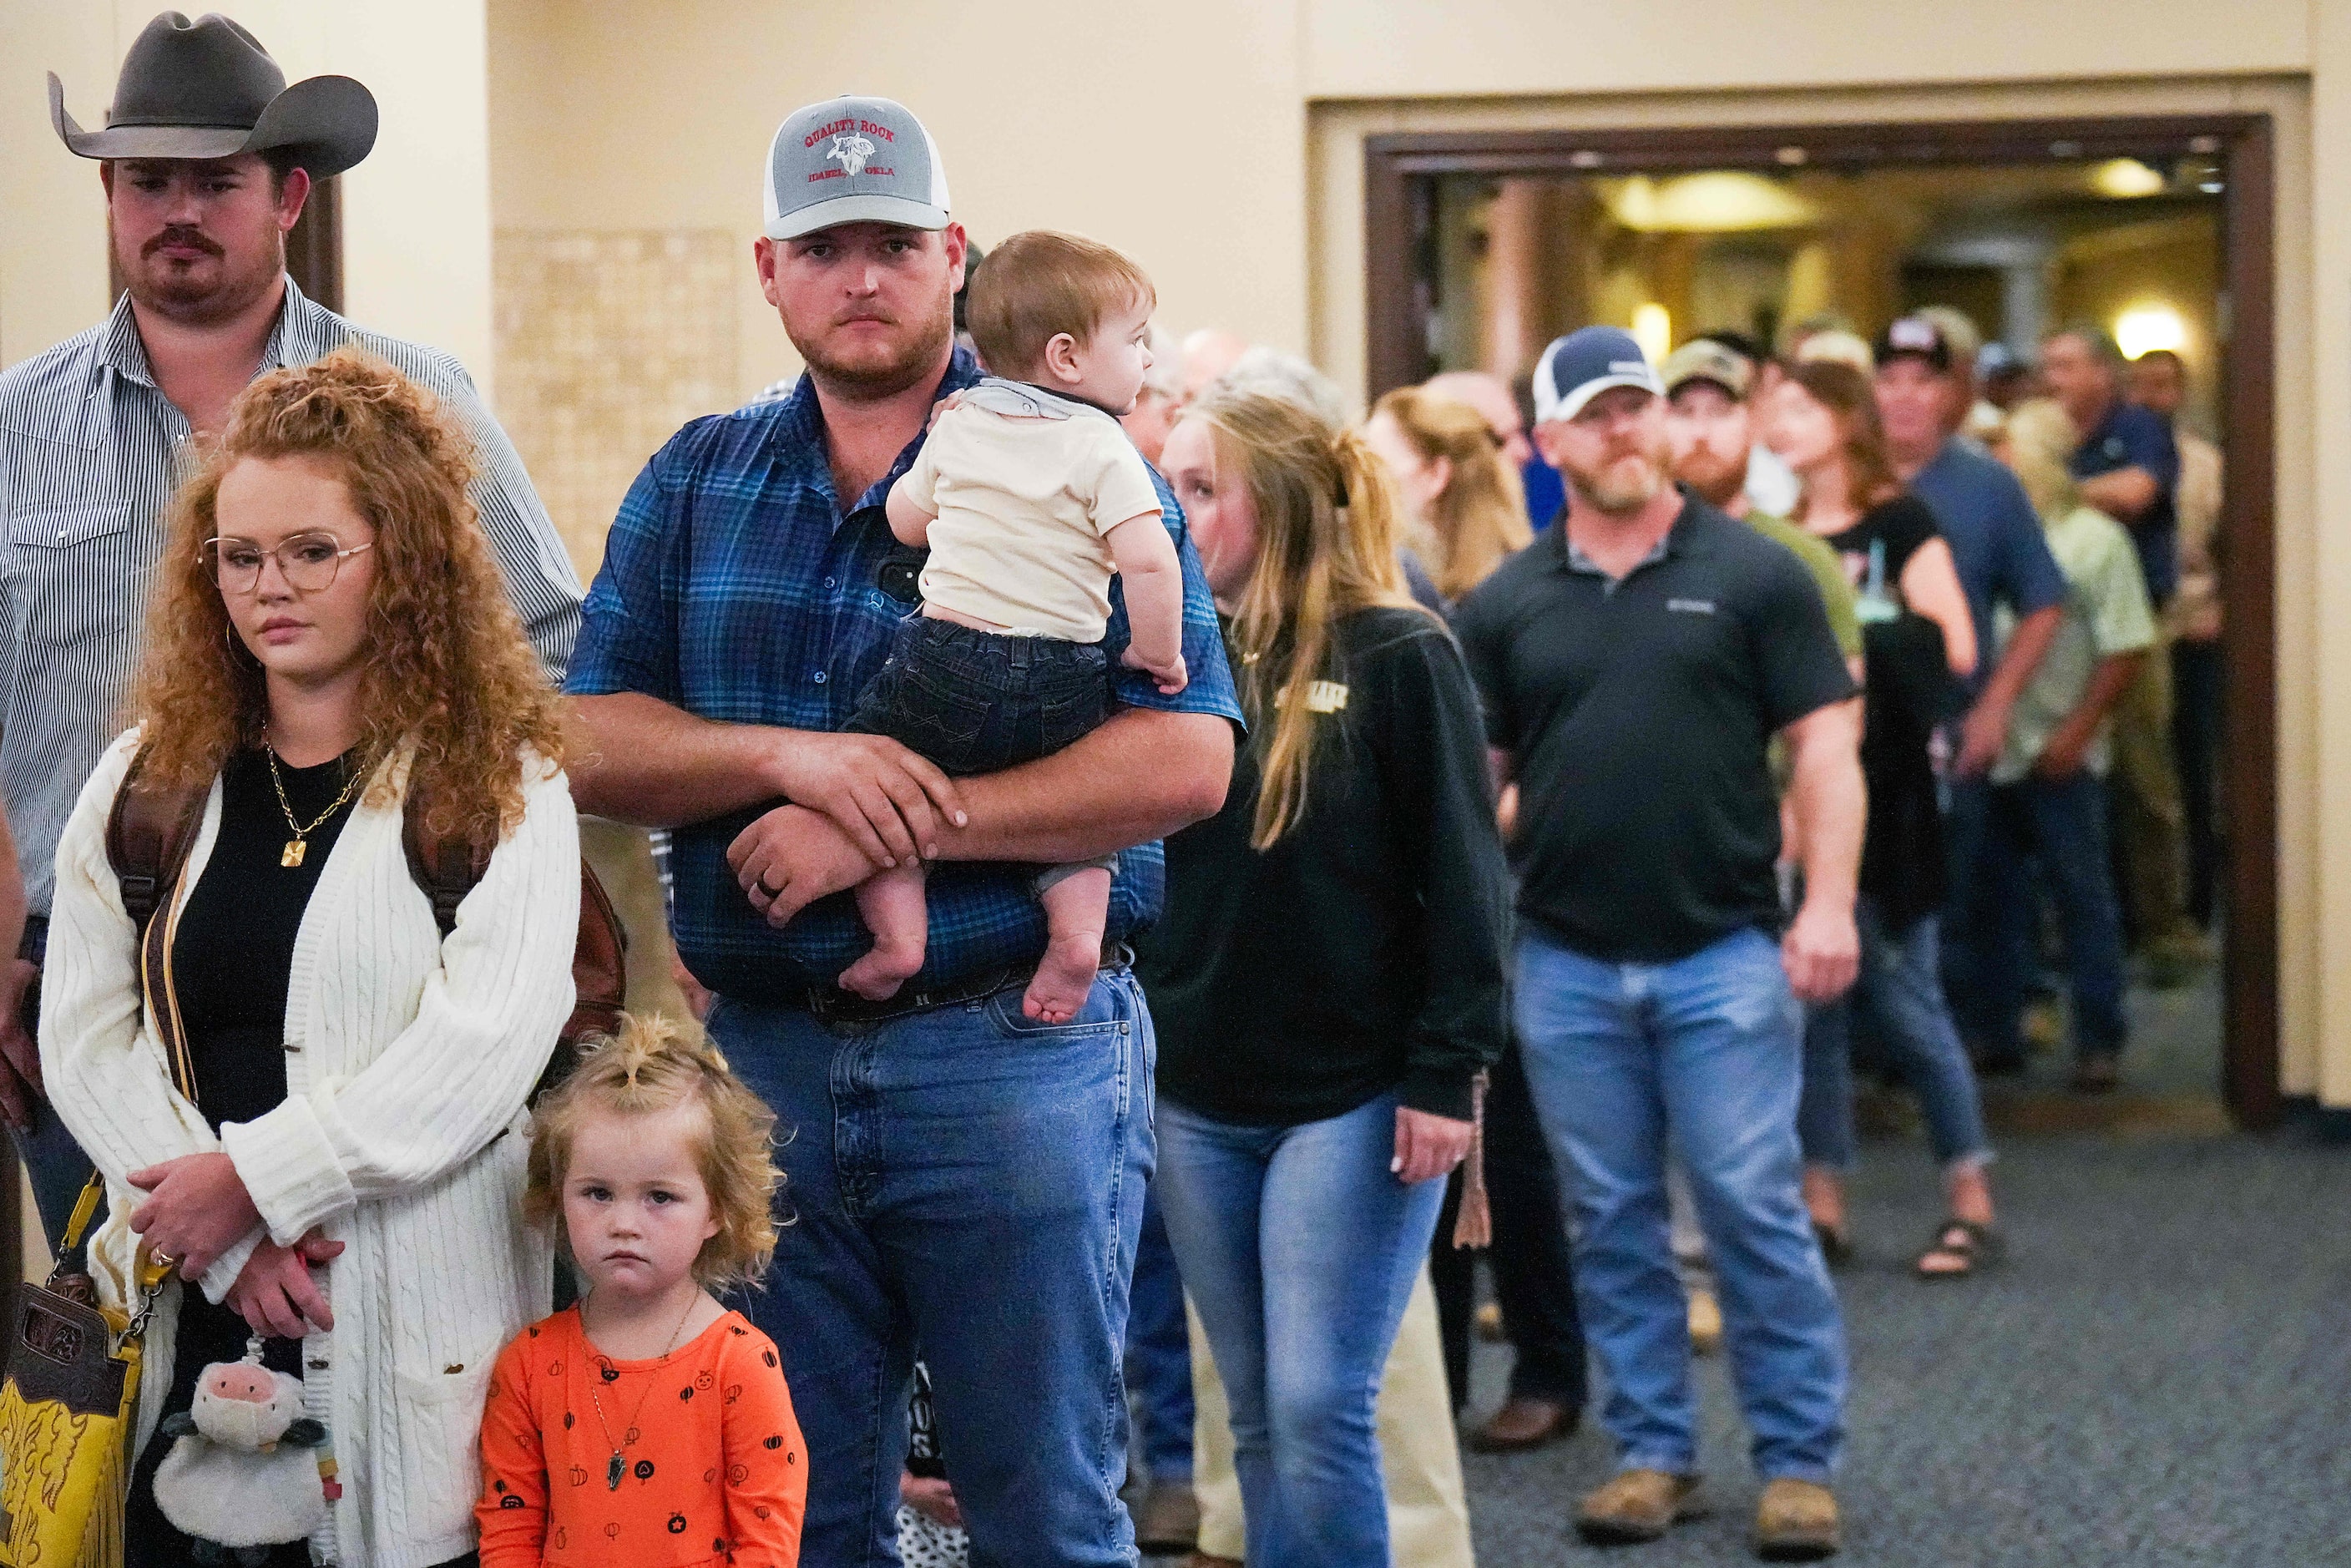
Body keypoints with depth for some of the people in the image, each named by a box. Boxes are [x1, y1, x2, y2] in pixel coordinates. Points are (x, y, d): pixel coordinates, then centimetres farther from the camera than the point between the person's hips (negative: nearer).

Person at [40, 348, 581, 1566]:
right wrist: (225, 1238, -9)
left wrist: (257, 1177, -15)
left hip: (418, 1319, -3)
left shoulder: (499, 783, 0)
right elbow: (83, 1037, 4)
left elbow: (485, 1042, -11)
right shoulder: (148, 780, 12)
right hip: (188, 1307, 3)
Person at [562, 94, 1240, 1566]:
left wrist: (899, 825, -18)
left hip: (1012, 1051, -3)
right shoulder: (696, 481, 11)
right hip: (763, 1055, 3)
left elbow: (1189, 756, -12)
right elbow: (591, 739, 3)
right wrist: (789, 757, -16)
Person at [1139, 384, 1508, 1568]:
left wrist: (1445, 1077, -12)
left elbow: (1461, 878, -9)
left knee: (1318, 1412, -9)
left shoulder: (1395, 656, -8)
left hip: (1353, 1097, -5)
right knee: (1259, 1420, 10)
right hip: (1196, 1101, 5)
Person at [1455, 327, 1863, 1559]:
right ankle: (1651, 1451, 21)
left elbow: (1824, 744, -2)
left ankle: (1799, 1460, 9)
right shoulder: (1507, 603, 7)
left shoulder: (1749, 573, 0)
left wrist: (1828, 903, -12)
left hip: (1722, 952, -3)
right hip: (1566, 963, 3)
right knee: (1612, 1222, 10)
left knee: (1755, 1210, -1)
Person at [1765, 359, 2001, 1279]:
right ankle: (1822, 1203, 10)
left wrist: (1858, 624, -13)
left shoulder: (1897, 523, -1)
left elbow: (1954, 648, -9)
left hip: (1878, 784, -5)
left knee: (1901, 994, -3)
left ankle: (1970, 1197, 8)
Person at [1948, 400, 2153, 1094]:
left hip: (2057, 756, -4)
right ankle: (1993, 1031, 20)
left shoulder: (2093, 537, -2)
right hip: (1986, 750, 4)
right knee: (1995, 899, 10)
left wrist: (2077, 731, -12)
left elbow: (2126, 648, -5)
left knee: (2084, 899, 2)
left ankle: (2099, 1042, 9)